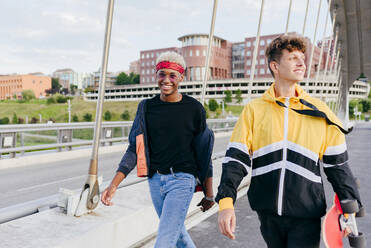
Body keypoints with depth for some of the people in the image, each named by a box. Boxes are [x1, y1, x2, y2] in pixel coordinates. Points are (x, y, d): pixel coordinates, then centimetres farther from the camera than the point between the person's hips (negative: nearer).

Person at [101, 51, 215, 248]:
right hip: (155, 180, 4)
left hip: (182, 180, -4)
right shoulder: (146, 107, 4)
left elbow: (203, 153, 2)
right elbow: (135, 149, 4)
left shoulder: (194, 108, -3)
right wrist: (114, 185, -6)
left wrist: (209, 193, 4)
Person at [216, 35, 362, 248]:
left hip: (306, 216, 0)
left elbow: (337, 164, 8)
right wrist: (226, 203, -14)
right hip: (268, 213, 1)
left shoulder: (320, 112, 3)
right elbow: (236, 159, -4)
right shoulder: (255, 110, -1)